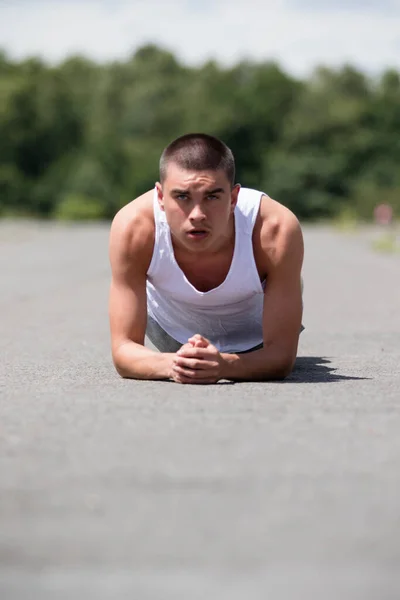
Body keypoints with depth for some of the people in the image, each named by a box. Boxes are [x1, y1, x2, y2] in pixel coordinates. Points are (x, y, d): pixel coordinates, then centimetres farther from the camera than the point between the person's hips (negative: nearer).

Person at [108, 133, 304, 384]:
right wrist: (169, 365, -60)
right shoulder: (133, 228, -42)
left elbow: (281, 355, -40)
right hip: (171, 325, 0)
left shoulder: (276, 231, -45)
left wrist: (225, 365, -62)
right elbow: (123, 348, -36)